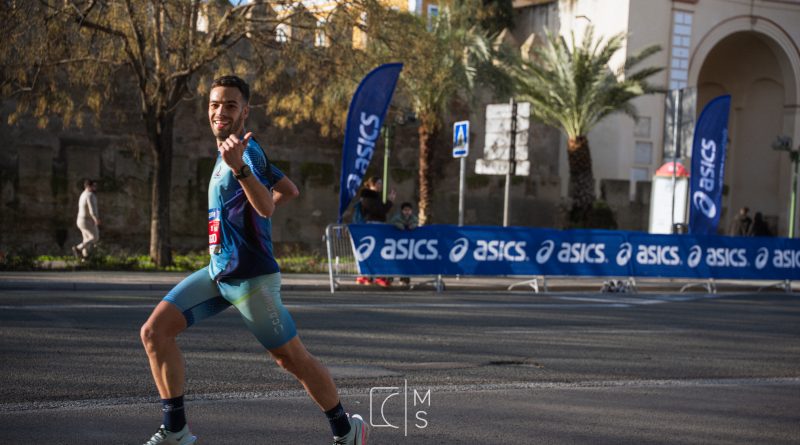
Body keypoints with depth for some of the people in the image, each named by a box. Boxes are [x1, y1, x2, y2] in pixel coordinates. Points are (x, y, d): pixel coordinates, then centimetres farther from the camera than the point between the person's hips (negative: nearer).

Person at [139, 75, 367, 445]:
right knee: (154, 332, -3)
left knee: (292, 359, 0)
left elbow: (266, 207, -33)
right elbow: (290, 190, 23)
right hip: (217, 272, 9)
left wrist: (238, 167, -47)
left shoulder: (248, 150, -14)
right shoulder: (232, 152, 12)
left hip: (251, 277, -9)